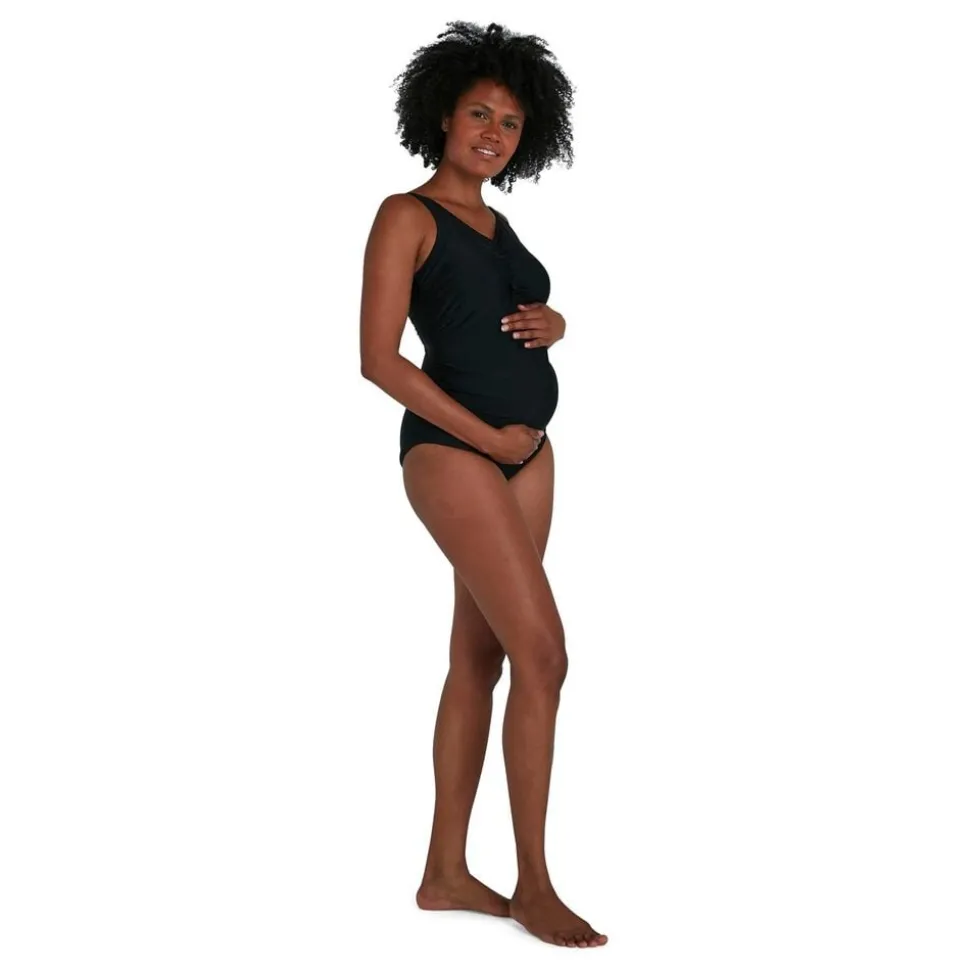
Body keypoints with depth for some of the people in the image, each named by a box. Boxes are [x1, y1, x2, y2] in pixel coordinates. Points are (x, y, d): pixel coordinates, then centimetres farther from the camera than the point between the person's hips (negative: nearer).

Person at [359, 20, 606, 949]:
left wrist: (552, 323, 4)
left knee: (480, 659, 9)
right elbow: (379, 357, -13)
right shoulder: (408, 216, -6)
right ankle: (534, 885, -1)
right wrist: (483, 436, -13)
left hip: (527, 453, 8)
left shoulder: (496, 222, 17)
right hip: (451, 450, -8)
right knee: (543, 654, -12)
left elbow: (532, 314, 29)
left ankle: (446, 873, 17)